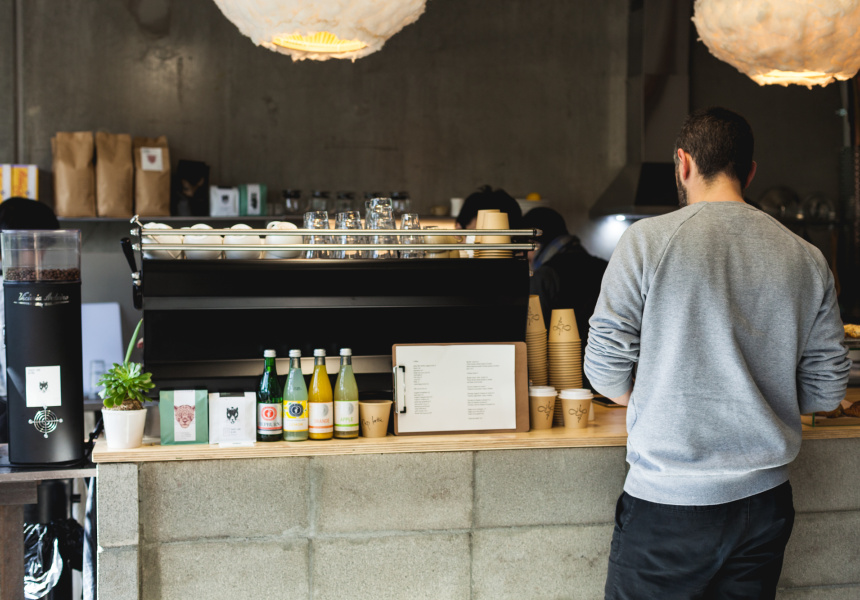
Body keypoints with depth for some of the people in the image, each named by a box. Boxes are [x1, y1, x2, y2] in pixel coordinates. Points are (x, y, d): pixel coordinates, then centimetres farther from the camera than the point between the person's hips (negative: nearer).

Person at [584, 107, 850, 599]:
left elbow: (606, 372, -8)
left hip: (669, 500, -4)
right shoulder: (808, 259, 3)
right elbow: (826, 391, 6)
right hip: (767, 499, 4)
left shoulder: (647, 240, -8)